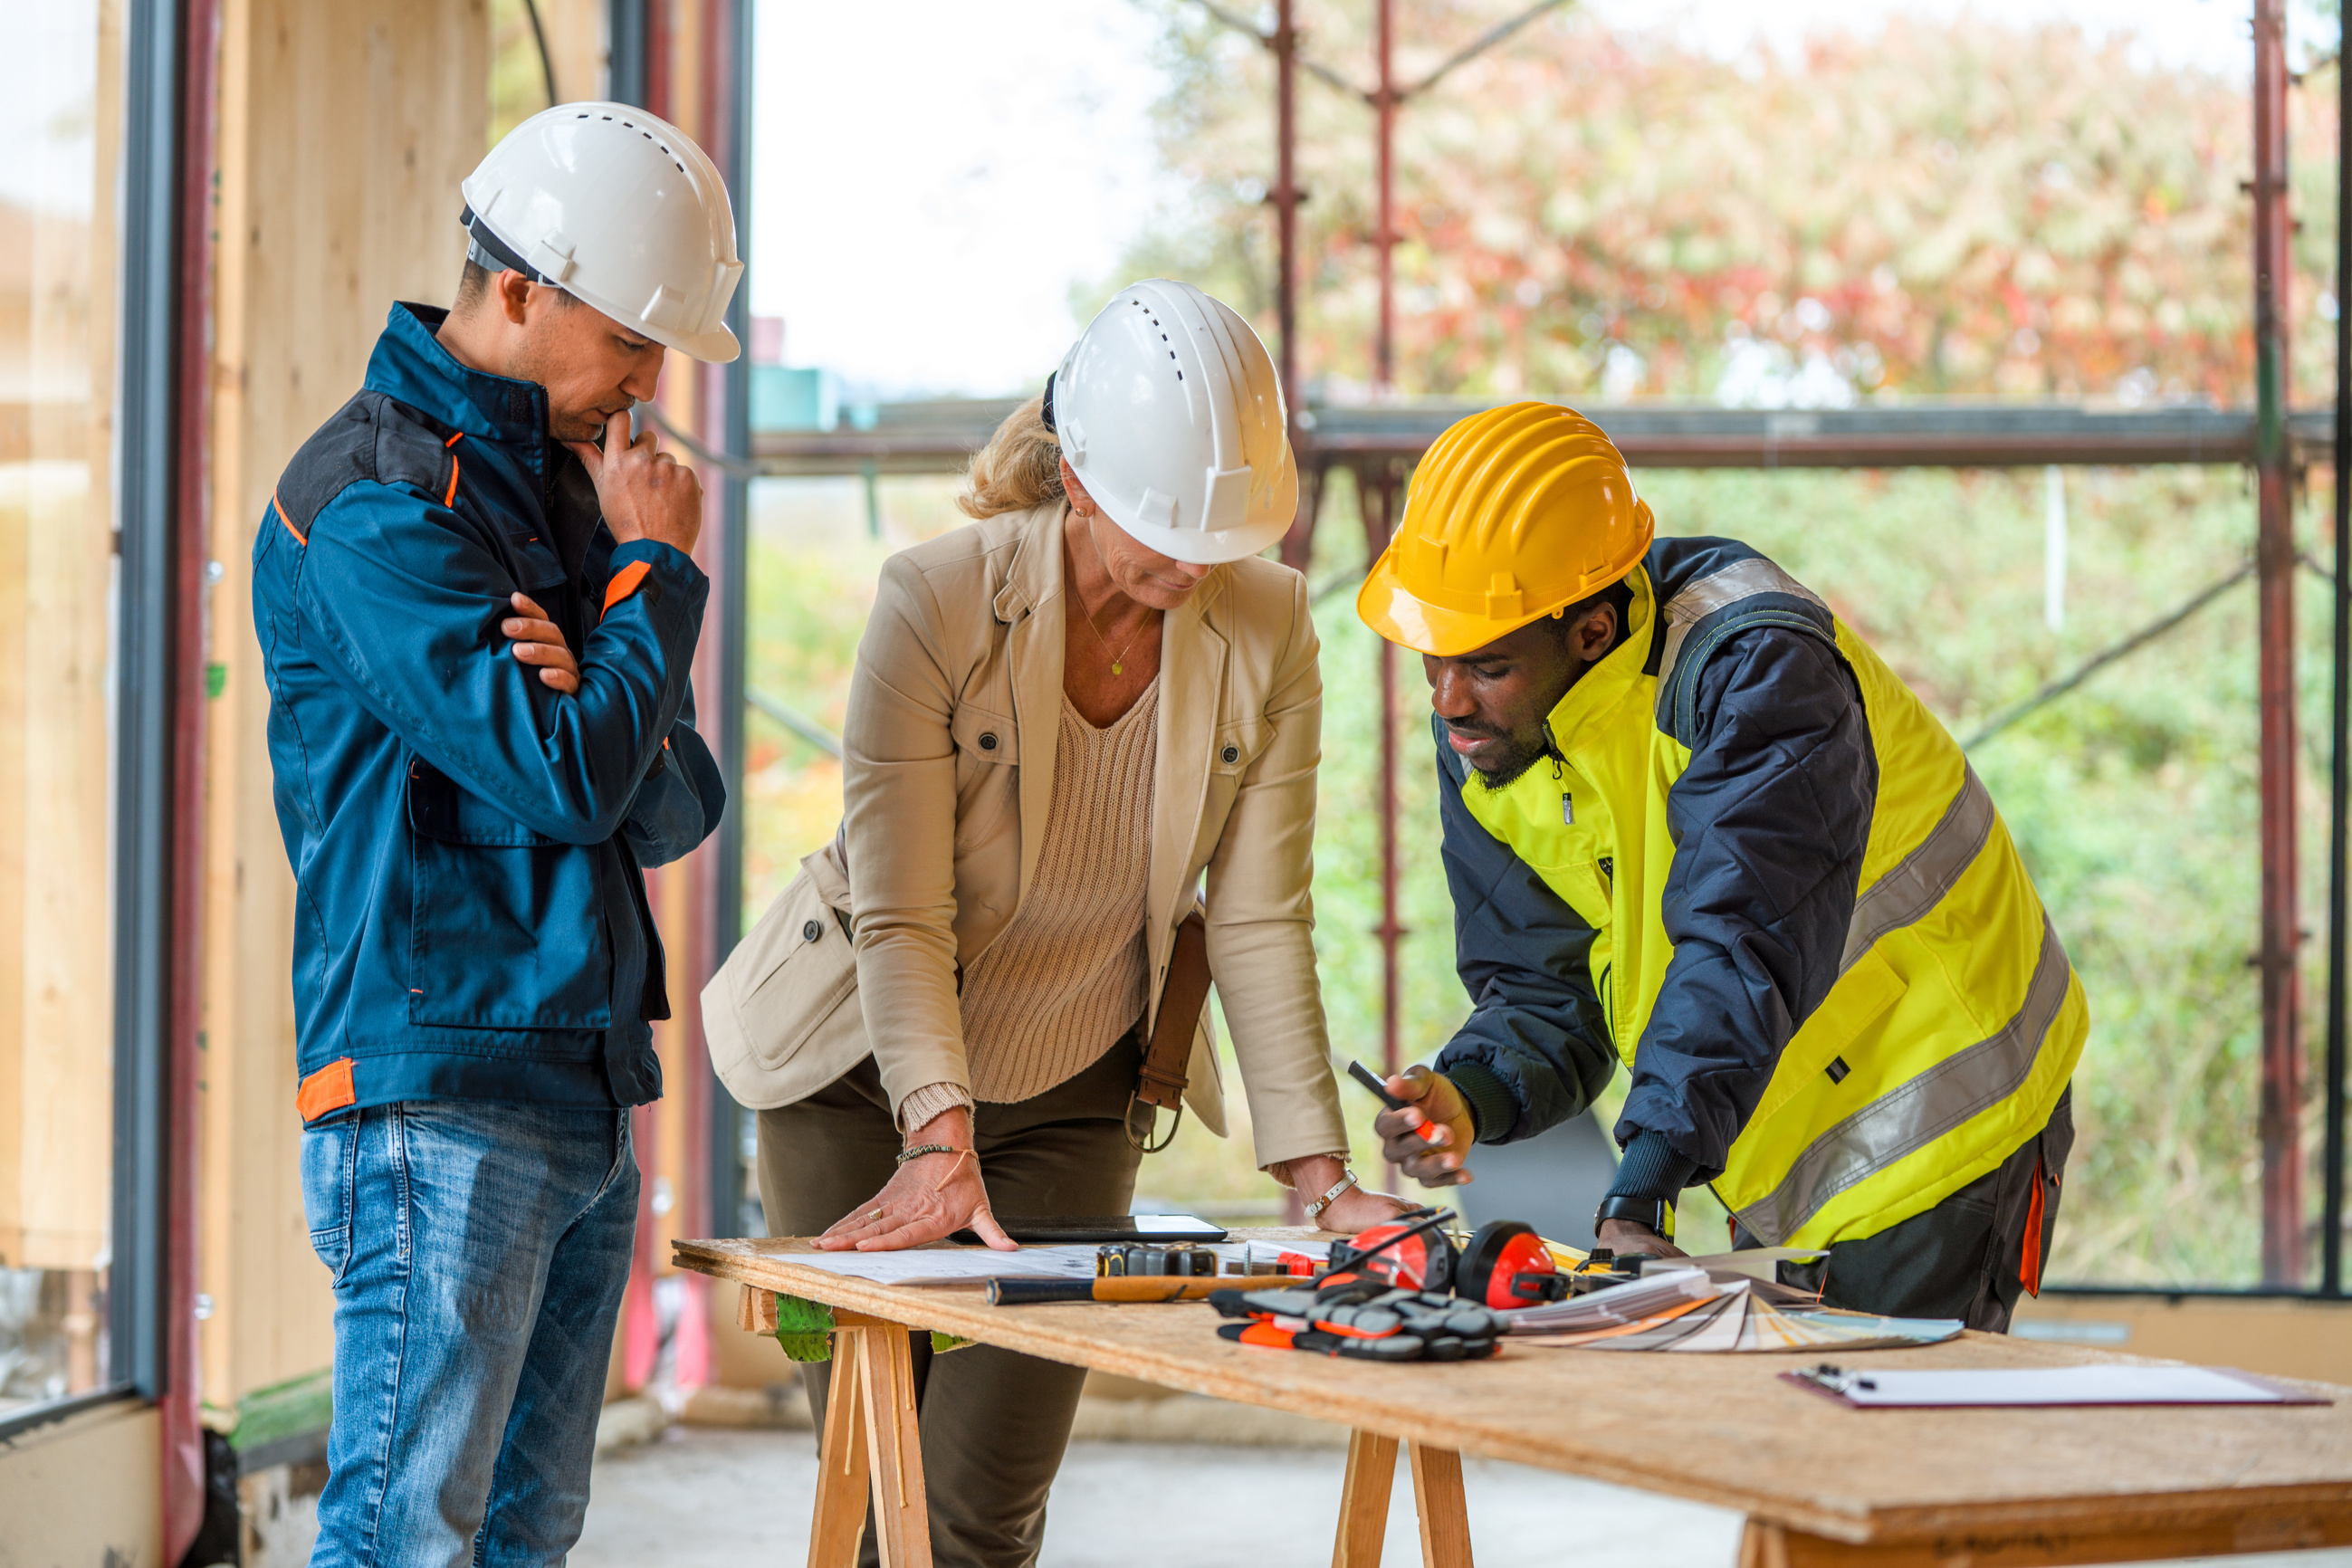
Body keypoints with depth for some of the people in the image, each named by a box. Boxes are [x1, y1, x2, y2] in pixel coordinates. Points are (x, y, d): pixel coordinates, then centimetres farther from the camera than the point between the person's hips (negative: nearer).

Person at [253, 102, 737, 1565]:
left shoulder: (570, 481, 17)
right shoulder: (379, 500, -11)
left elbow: (675, 807, 13)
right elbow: (564, 781, -18)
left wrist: (586, 699, -10)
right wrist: (657, 570, -4)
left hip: (590, 1090, 9)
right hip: (439, 1087, -9)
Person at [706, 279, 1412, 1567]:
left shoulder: (1265, 629, -12)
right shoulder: (936, 603, -21)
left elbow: (1258, 920, -10)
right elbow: (901, 914, -24)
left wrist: (1320, 1175, -16)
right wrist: (940, 1141, -36)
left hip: (1075, 1097, 2)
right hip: (867, 1080, -2)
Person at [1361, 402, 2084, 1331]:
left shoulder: (1754, 667, -28)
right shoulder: (1481, 737, -5)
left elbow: (1745, 948, -38)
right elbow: (1544, 992, -1)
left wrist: (1635, 1198, -47)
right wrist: (1471, 1097, -25)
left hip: (1936, 1141, -7)